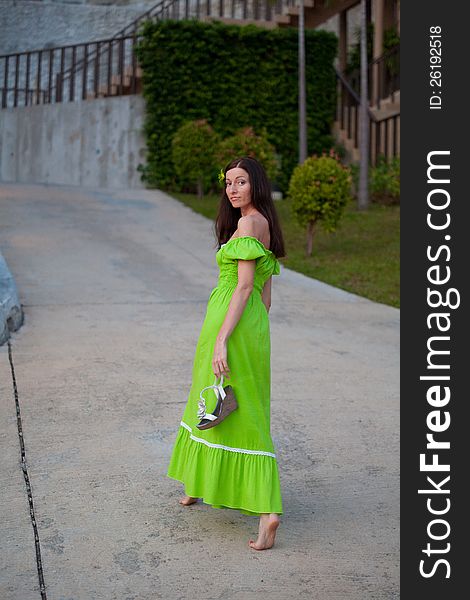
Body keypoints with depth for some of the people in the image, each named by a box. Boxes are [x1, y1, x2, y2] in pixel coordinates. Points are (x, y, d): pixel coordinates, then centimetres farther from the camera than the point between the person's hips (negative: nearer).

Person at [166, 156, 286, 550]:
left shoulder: (249, 223, -12)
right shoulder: (265, 225, 16)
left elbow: (245, 288, -19)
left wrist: (221, 340, -22)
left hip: (231, 325, -9)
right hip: (252, 326, 9)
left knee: (241, 414, -4)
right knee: (214, 404, 19)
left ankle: (267, 510, 0)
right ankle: (201, 485, 33)